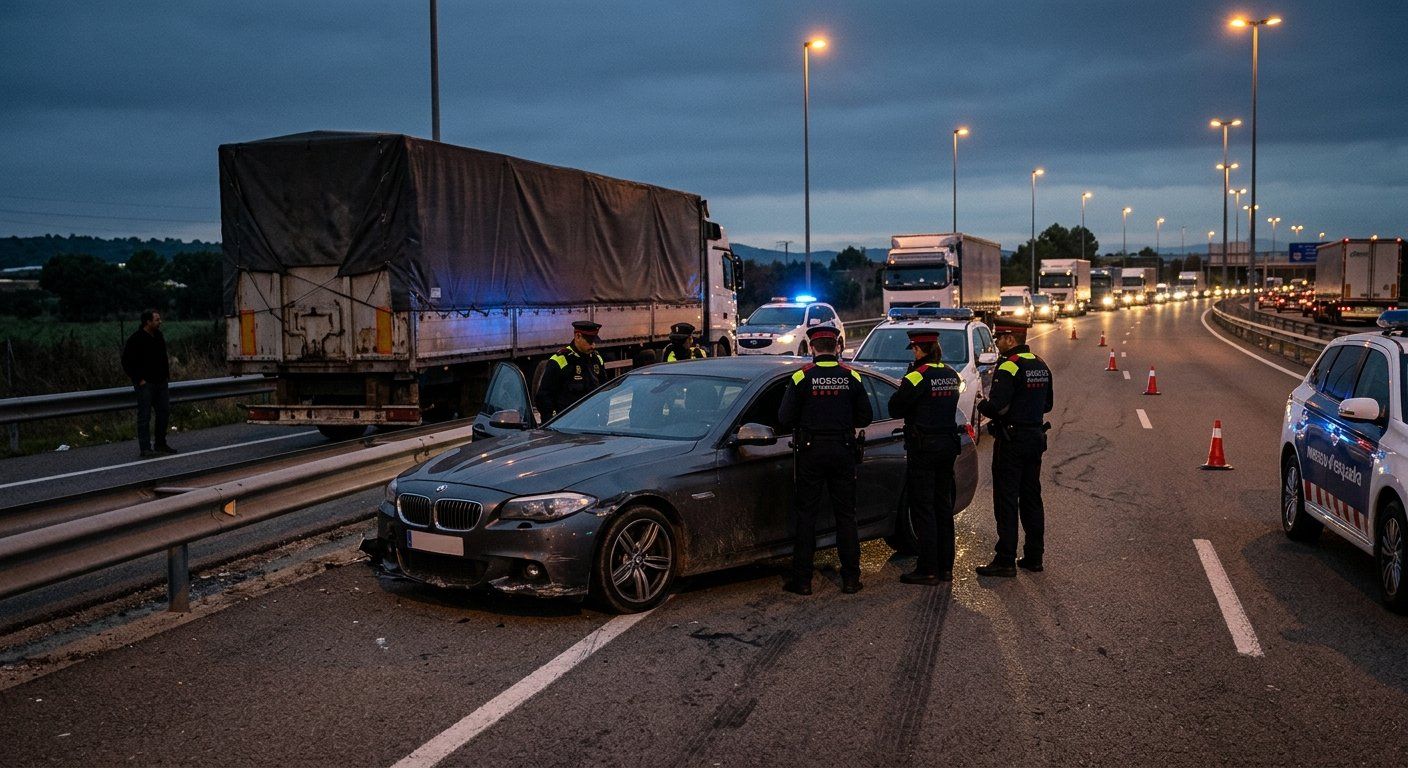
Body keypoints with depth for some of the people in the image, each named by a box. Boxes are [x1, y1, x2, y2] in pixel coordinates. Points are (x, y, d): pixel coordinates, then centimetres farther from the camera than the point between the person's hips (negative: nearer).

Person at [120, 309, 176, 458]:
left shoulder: (159, 336, 10)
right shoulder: (135, 339, -12)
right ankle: (145, 448, -1)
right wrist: (139, 380, -15)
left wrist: (166, 375, 14)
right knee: (144, 415, -4)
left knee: (164, 412, 10)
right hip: (145, 384, -7)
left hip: (161, 383, 8)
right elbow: (127, 362, -12)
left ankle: (160, 444, 22)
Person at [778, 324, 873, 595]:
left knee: (806, 515, 5)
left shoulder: (801, 377, -8)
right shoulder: (851, 377, -1)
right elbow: (865, 417, 3)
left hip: (811, 452, -2)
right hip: (843, 452, 2)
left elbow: (785, 418, -8)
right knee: (845, 515, 10)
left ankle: (802, 580, 6)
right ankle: (851, 578, 12)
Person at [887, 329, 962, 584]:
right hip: (948, 444, 7)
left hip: (923, 447, -7)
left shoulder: (917, 377, -15)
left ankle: (928, 570, 1)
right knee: (943, 506, 14)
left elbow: (895, 409, -10)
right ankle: (945, 567, 20)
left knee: (923, 508, -1)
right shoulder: (952, 376, 8)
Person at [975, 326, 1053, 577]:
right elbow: (1047, 405, 19)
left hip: (1011, 441, -8)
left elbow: (995, 407, -23)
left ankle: (1005, 560, -2)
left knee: (1006, 500, -4)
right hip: (1036, 438, 8)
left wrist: (982, 405, -4)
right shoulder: (1041, 366, 11)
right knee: (1031, 498, 14)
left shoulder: (1009, 368, -17)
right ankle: (1034, 556, 19)